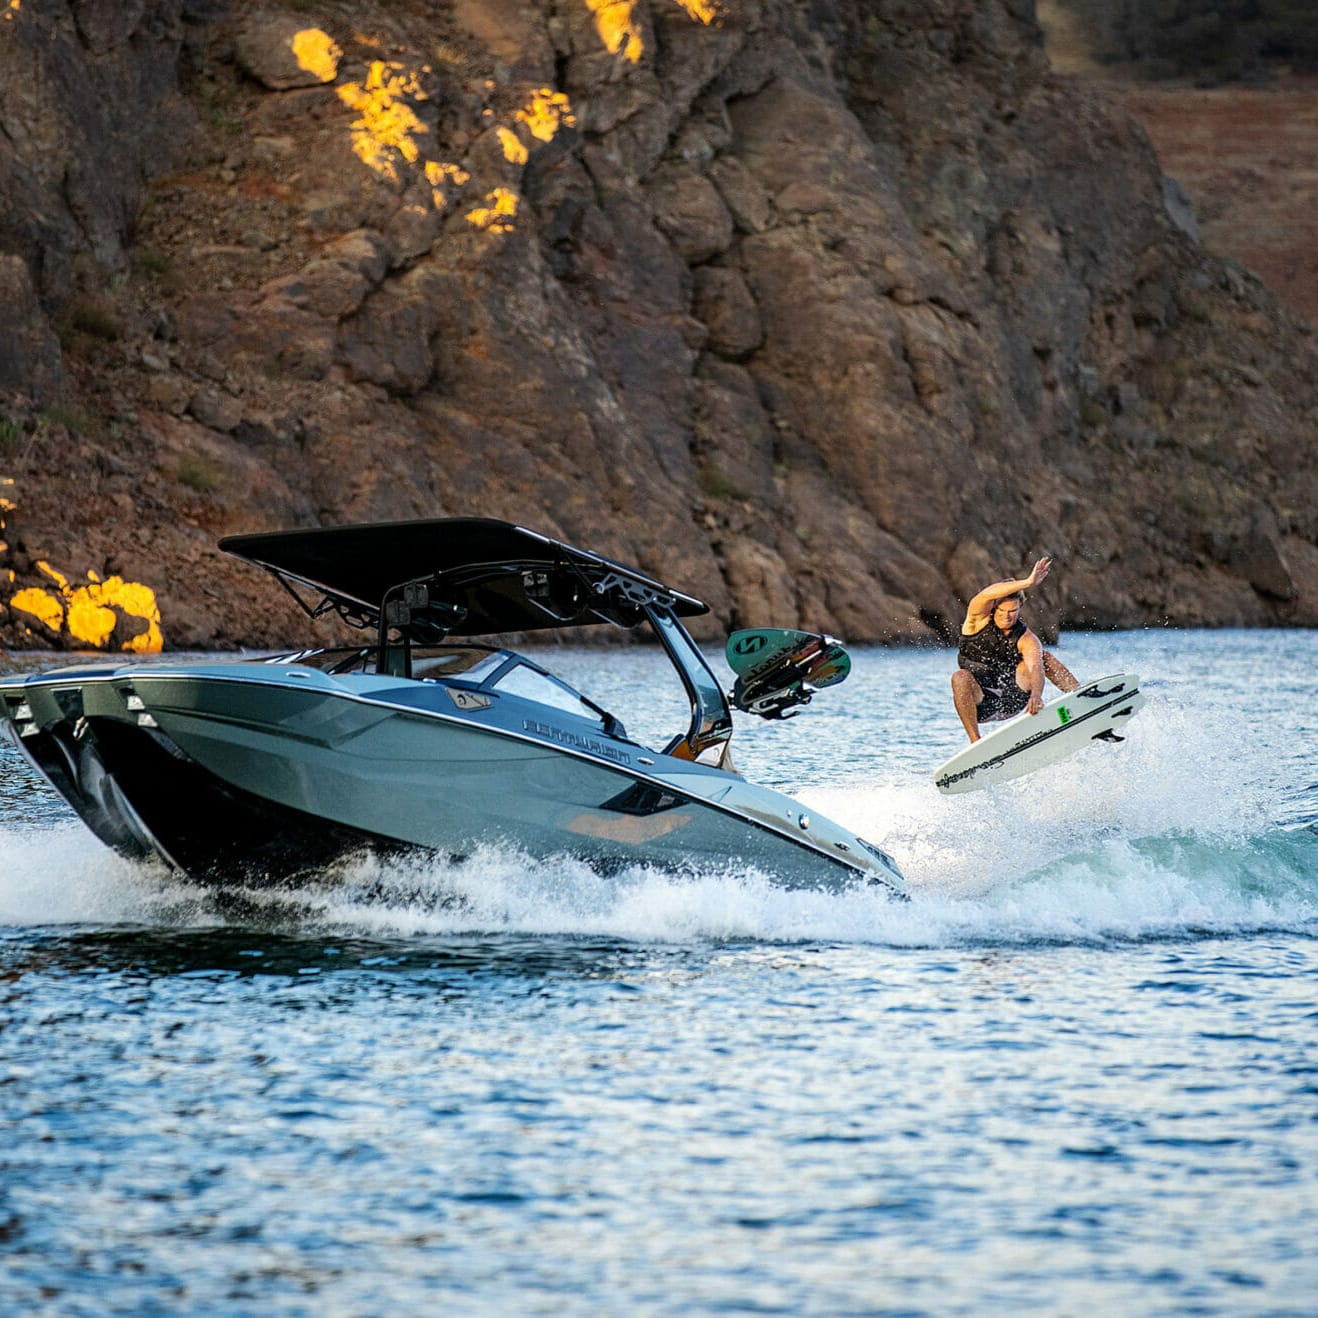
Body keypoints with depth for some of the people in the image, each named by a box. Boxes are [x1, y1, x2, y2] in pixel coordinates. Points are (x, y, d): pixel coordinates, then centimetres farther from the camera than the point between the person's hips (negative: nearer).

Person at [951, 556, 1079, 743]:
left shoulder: (1026, 639, -9)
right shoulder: (979, 619, -9)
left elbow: (1036, 668, -27)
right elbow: (986, 595, -31)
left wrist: (1036, 694, -49)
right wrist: (1028, 582, -38)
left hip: (1011, 699, 2)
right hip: (980, 703, -2)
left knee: (1043, 656, -5)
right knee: (961, 677, -34)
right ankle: (976, 742, -36)